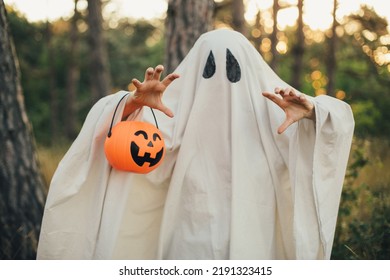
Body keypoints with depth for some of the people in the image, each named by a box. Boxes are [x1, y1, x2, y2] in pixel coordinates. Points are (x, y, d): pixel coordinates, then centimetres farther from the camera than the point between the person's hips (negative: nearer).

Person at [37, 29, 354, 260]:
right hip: (192, 247, 0)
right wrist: (136, 101, -30)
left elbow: (340, 116, -6)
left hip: (254, 244, 1)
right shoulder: (180, 109, -3)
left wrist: (311, 109, -28)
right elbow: (109, 114, -8)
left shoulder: (271, 110, -2)